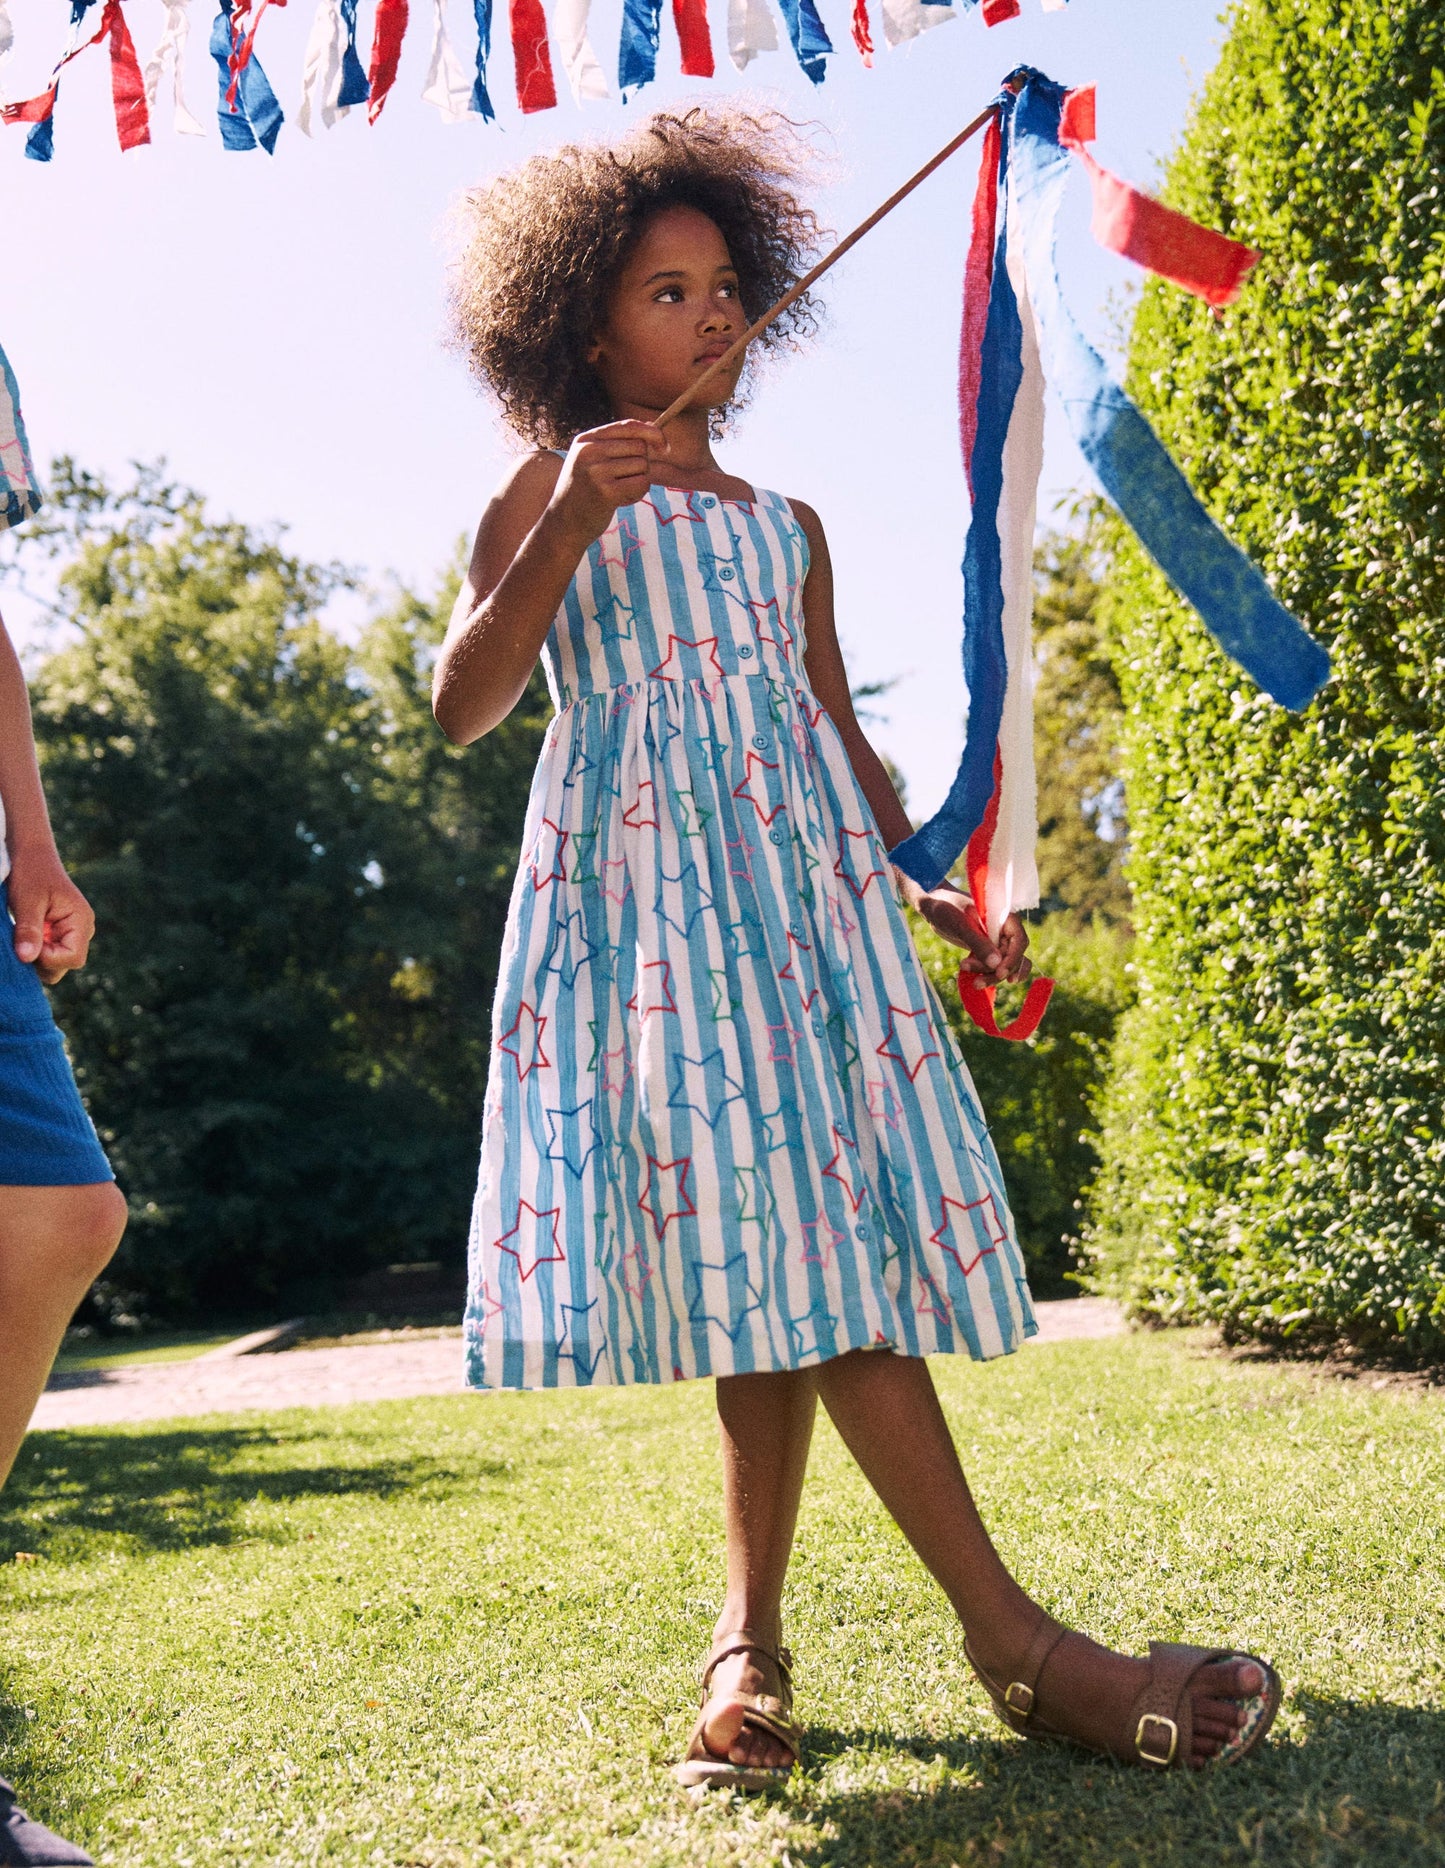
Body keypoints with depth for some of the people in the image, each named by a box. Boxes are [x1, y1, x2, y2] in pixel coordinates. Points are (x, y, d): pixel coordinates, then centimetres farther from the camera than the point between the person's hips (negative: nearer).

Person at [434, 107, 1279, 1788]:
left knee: (800, 1235, -5)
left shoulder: (785, 526, 23)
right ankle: (1009, 1634, -15)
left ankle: (751, 1634, 5)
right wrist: (563, 534, -12)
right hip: (645, 875, -5)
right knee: (781, 1235, -15)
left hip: (802, 877, 5)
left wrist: (934, 884, 17)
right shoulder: (547, 495, 11)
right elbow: (461, 708, -1)